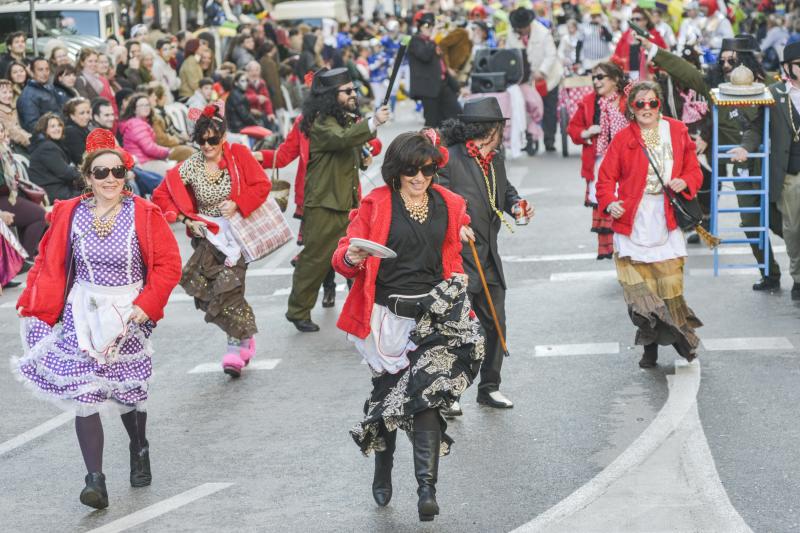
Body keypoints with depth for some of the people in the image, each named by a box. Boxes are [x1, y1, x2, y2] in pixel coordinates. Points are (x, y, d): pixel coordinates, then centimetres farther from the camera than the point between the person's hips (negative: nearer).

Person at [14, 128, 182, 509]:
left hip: (129, 315, 0)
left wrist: (146, 305, -12)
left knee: (129, 391, 12)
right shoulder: (69, 214, -2)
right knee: (84, 396, -9)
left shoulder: (143, 214, -6)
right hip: (82, 317, 1)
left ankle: (139, 450, 42)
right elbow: (50, 265, 3)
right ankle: (95, 480, -9)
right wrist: (39, 311, -3)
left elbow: (168, 264, -4)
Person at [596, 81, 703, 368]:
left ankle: (679, 335, 19)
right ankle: (650, 347, 11)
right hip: (633, 220, -1)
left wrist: (685, 182, -9)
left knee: (670, 283, -2)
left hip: (666, 219, 1)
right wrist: (609, 202, -16)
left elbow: (694, 171, 13)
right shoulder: (623, 139, 2)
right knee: (639, 290, -3)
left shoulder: (677, 131, 7)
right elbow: (606, 177, 3)